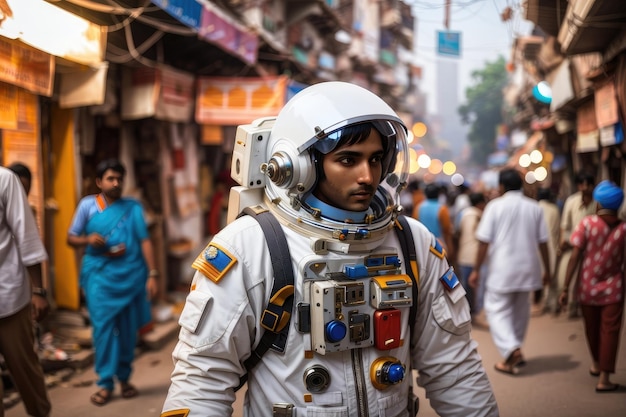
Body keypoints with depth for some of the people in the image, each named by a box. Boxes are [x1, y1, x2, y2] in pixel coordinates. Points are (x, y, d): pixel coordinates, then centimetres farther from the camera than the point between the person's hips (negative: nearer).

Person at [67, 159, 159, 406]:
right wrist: (88, 240, -15)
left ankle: (124, 378, 22)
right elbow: (70, 238, 7)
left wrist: (152, 274, -6)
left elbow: (144, 241, 0)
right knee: (103, 327, -6)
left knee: (128, 329, 7)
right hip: (99, 275, -1)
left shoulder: (133, 207, 5)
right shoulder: (87, 205, 4)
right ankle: (105, 383, 1)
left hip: (131, 275, 1)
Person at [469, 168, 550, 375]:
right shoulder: (534, 207, 4)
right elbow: (543, 242, 5)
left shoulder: (495, 206, -6)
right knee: (520, 310, 18)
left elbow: (484, 241, -9)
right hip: (527, 268, 5)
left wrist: (476, 270, -3)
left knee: (497, 311, 1)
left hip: (502, 269, -4)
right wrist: (547, 269, 14)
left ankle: (511, 349, -19)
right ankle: (516, 350, 28)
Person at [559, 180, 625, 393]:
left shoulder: (587, 223, -9)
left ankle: (596, 364, 40)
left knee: (592, 329, 18)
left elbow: (575, 257, -12)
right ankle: (604, 378, 0)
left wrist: (566, 288, -9)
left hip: (588, 287, 1)